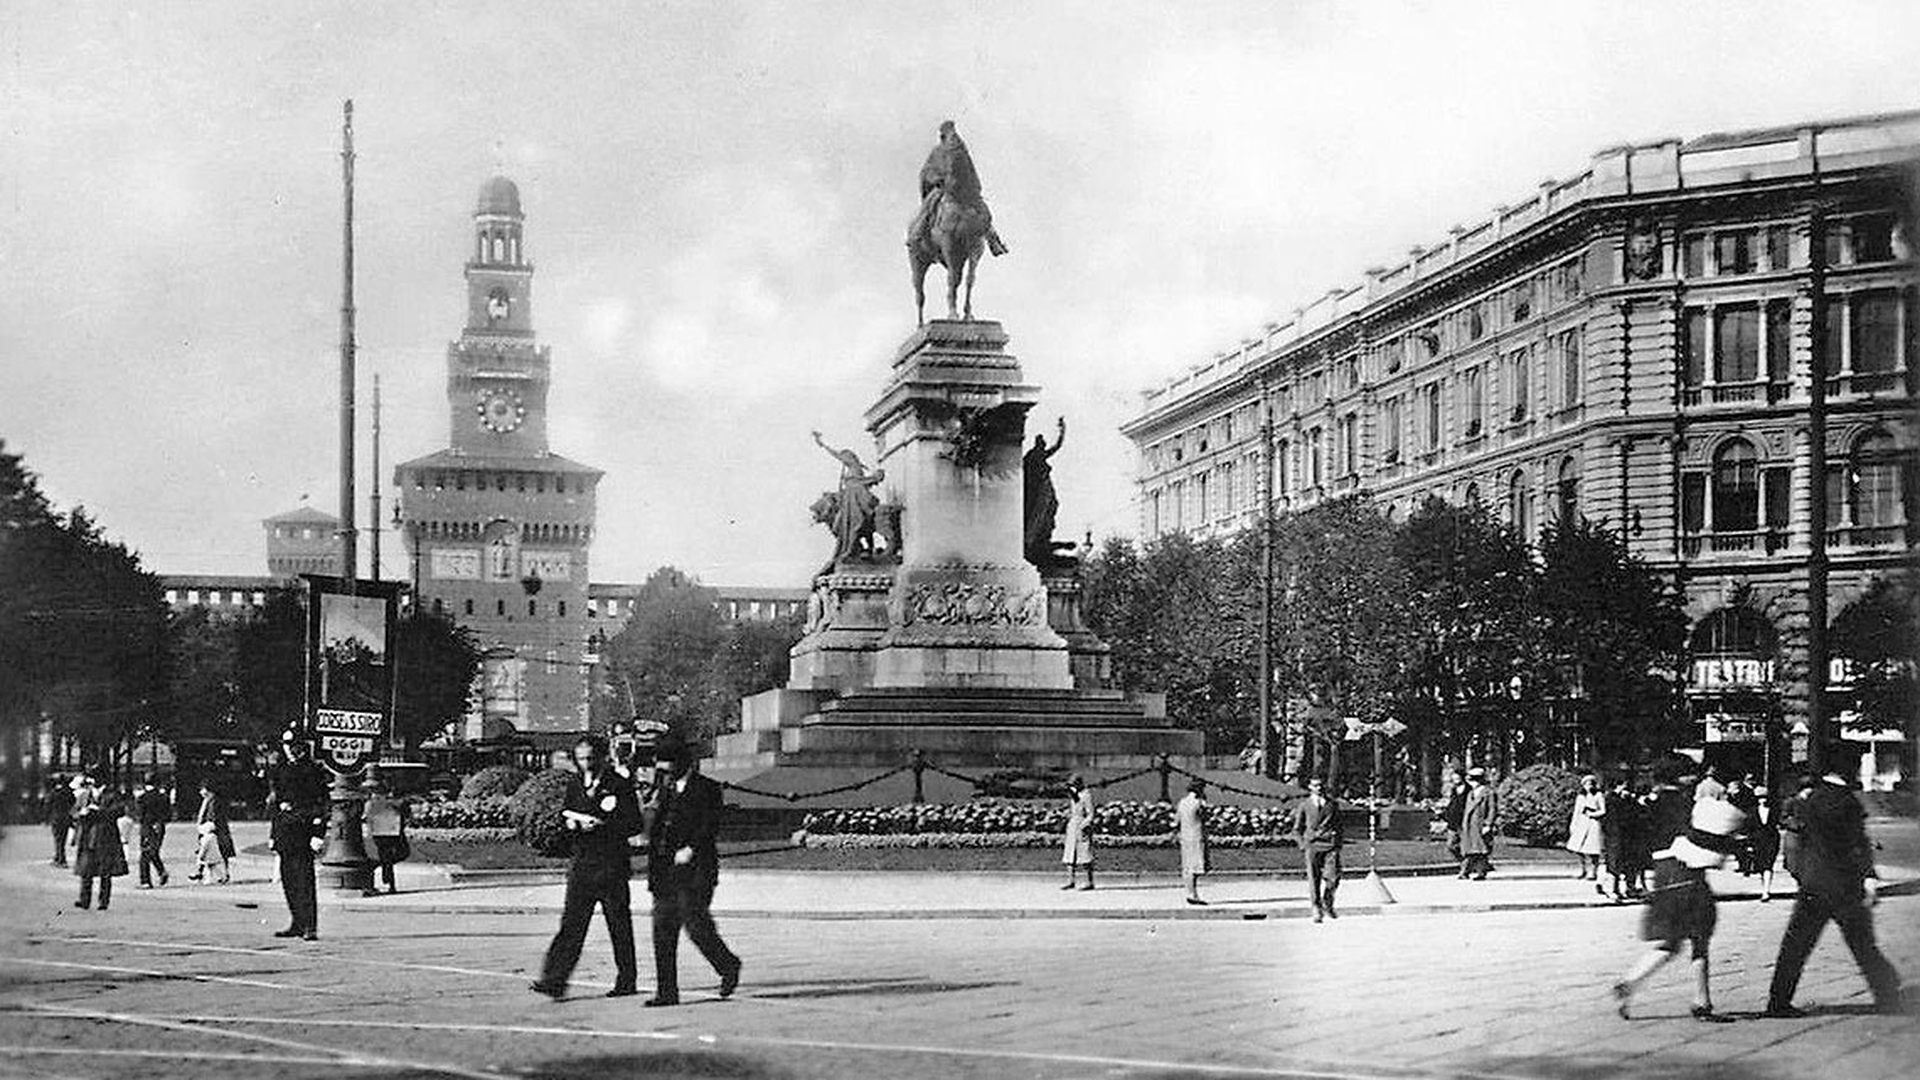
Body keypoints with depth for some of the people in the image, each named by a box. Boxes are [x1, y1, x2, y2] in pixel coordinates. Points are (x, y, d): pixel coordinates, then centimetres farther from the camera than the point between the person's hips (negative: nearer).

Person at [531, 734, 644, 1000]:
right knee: (572, 924, -4)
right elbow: (565, 813, 21)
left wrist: (600, 824, -17)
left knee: (619, 925, 4)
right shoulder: (574, 784, 11)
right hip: (580, 863, 4)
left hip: (611, 865, -4)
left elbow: (635, 826, -8)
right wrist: (572, 821, -3)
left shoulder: (619, 786, -5)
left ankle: (627, 981, 15)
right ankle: (555, 980, -10)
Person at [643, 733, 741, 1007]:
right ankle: (667, 992, 5)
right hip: (665, 872, 7)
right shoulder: (663, 788, 18)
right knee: (662, 931, 2)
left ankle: (728, 966, 15)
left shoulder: (706, 789, -2)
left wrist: (691, 848, -22)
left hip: (695, 871, -6)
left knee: (697, 927, -10)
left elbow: (711, 827, -12)